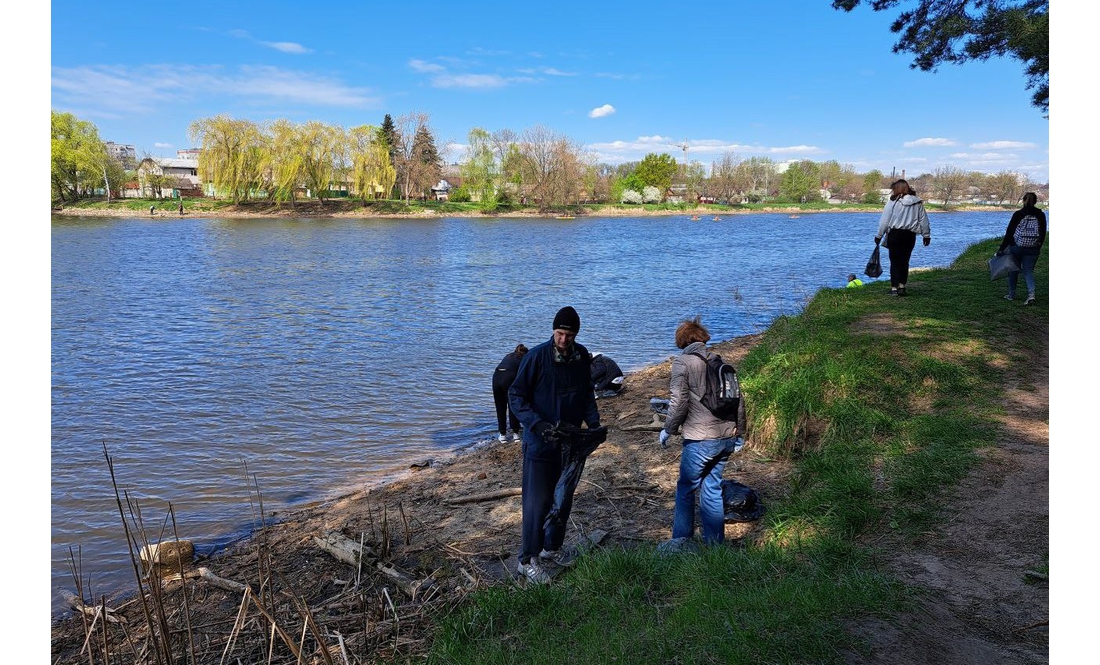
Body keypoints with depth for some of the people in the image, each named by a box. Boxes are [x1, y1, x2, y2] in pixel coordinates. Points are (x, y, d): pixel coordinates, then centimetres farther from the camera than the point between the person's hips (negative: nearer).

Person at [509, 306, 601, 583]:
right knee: (537, 502, -2)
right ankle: (528, 560, 13)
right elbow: (516, 396, -13)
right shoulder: (537, 357, -17)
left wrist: (594, 423, -4)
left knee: (564, 498, 16)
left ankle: (552, 548, 35)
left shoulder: (582, 357, 0)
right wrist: (538, 424, -25)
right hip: (540, 443, -6)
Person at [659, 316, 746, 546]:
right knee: (712, 488, 15)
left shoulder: (682, 362, -6)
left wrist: (668, 430, 0)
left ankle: (681, 541, 17)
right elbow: (738, 399, 13)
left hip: (700, 439, -6)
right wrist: (740, 433, 21)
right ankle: (714, 543, 22)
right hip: (726, 437, 6)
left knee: (686, 488, 9)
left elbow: (679, 401, -13)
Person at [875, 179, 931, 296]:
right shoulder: (918, 203, 7)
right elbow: (924, 220, 11)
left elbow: (884, 221, -6)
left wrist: (879, 236, 1)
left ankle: (894, 288, -1)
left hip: (895, 234, -4)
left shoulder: (893, 202, -7)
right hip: (910, 235, 4)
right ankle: (902, 287, 13)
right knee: (904, 261, 12)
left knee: (895, 261, 2)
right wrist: (926, 235, 20)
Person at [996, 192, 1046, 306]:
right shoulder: (1040, 215, 2)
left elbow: (1009, 233, -7)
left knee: (1013, 270, 13)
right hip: (1032, 249, 2)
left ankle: (1011, 294, 21)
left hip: (1016, 247, -2)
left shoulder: (1017, 214, -6)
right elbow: (1043, 234, 5)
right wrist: (1038, 247, 16)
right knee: (1029, 271, 6)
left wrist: (1001, 248, -3)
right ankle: (1031, 293, -13)